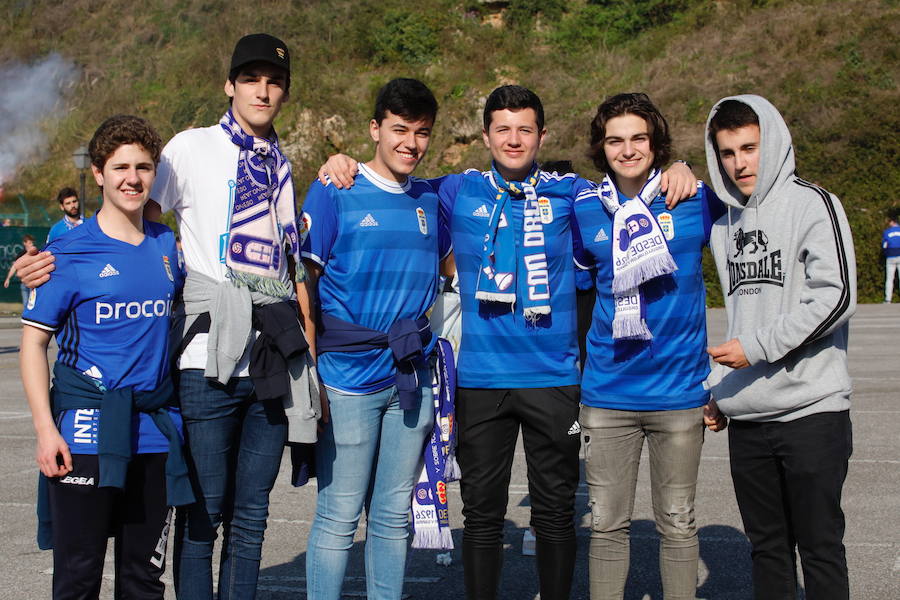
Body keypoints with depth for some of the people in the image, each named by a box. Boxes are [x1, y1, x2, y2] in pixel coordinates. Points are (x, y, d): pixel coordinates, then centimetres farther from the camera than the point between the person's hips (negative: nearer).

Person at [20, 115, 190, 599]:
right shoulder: (69, 253, -5)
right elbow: (33, 342, -4)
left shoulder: (168, 245, 8)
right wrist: (45, 428, -13)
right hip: (87, 434, -4)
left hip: (156, 434, 4)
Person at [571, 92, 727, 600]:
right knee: (608, 523, 9)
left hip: (680, 392, -2)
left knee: (678, 523, 10)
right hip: (607, 393, 2)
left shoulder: (698, 201, -4)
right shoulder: (584, 211, 4)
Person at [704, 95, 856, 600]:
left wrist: (756, 347, -14)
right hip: (747, 417, 6)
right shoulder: (725, 222, 16)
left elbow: (836, 297, -15)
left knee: (820, 547, 1)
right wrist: (716, 387, 12)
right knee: (767, 546, 13)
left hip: (811, 411, -6)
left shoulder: (811, 203, -4)